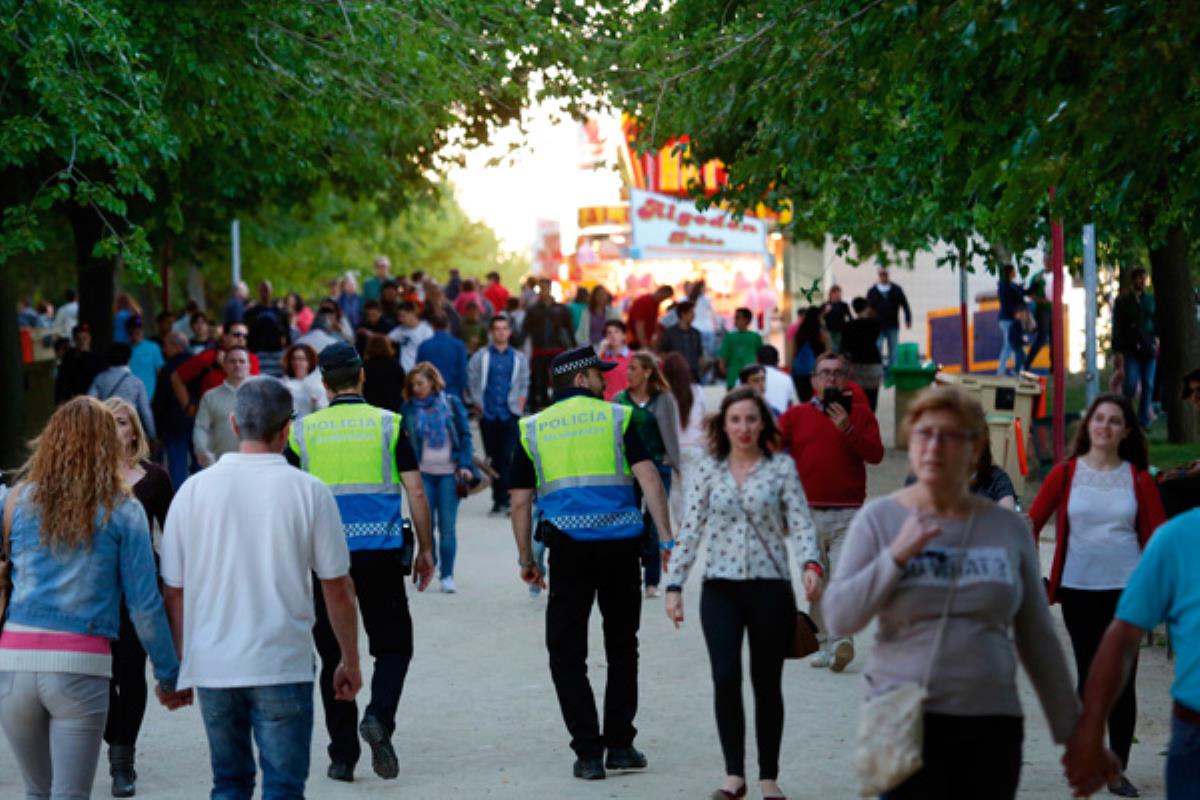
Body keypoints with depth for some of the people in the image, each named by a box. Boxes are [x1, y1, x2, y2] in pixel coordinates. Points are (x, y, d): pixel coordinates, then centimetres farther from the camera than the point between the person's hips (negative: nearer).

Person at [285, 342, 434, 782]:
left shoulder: (303, 430, 4)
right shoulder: (389, 424, 0)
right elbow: (416, 492, -2)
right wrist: (425, 549, 7)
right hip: (381, 554, -1)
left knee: (334, 656, 9)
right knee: (393, 644, 11)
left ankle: (342, 755, 9)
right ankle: (379, 716, -15)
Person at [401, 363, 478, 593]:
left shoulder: (451, 403, 2)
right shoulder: (408, 408, 3)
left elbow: (465, 435, 4)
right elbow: (403, 441, 7)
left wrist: (465, 465, -5)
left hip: (449, 473, -1)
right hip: (423, 473, 1)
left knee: (447, 526, -3)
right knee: (426, 523, -1)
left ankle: (447, 575, 4)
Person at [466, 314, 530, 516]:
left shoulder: (519, 358, 10)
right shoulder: (480, 357, 7)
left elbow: (524, 386, 11)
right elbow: (471, 383, 8)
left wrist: (519, 408, 2)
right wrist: (478, 406, 2)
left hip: (510, 415, -1)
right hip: (488, 415, 1)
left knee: (508, 456, -11)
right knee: (494, 457, 4)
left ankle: (503, 499, -12)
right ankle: (499, 500, 11)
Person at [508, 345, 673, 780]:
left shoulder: (533, 429, 9)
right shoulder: (617, 417, 5)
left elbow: (520, 502, 7)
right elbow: (649, 478, -5)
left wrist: (525, 559, 15)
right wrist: (667, 538, -5)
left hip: (569, 547, 0)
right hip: (622, 544, 0)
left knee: (567, 654, 5)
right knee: (622, 648, 15)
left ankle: (588, 752, -3)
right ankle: (619, 744, 15)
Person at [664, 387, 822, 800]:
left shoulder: (781, 468, 2)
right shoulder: (709, 469, 6)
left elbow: (801, 524, -4)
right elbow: (690, 529, 6)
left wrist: (811, 564, -22)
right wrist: (674, 584, 1)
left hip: (770, 585, -1)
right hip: (720, 587, 1)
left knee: (767, 683, 6)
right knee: (726, 677, -12)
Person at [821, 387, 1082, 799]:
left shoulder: (1007, 527, 7)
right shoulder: (879, 518, 3)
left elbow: (1038, 639, 12)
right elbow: (838, 617, -4)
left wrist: (1070, 730, 10)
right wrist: (898, 556, -15)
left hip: (991, 724, 2)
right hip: (905, 721, -2)